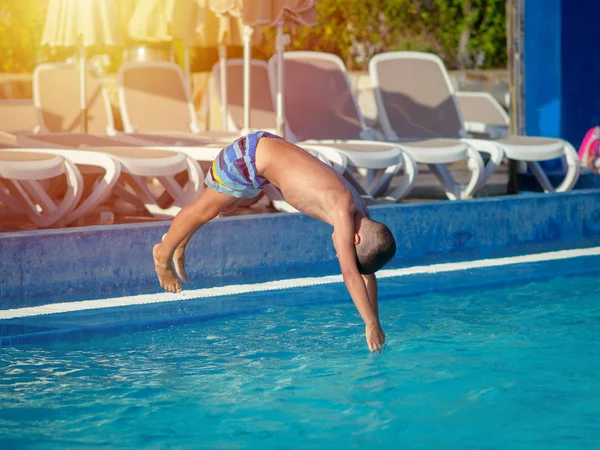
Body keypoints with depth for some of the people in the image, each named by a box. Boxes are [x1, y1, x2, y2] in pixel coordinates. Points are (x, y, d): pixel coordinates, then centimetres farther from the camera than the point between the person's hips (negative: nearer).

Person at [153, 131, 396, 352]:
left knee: (227, 203, 28)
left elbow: (366, 271, 1)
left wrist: (375, 323, 0)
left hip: (272, 150, 8)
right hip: (251, 155, -8)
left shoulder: (360, 211, -9)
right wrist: (371, 324, -34)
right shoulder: (343, 212, -32)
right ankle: (163, 254, 36)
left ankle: (178, 245, 51)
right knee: (205, 209, 11)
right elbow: (350, 274, -35)